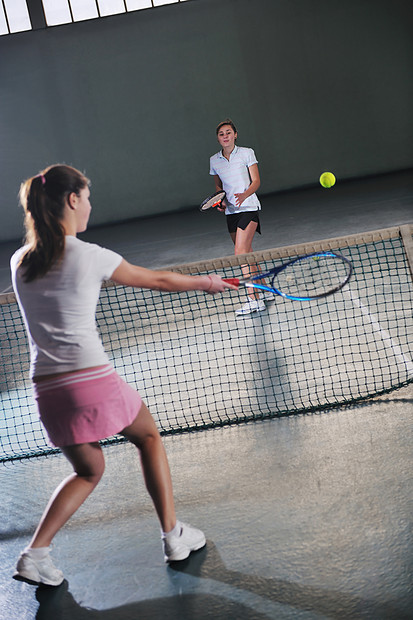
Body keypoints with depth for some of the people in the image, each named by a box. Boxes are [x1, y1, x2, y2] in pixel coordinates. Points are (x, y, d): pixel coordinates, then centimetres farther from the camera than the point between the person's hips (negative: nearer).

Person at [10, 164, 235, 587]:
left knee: (88, 470, 23)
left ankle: (34, 553, 12)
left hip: (48, 390, 5)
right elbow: (156, 280, 6)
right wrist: (204, 282, 20)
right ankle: (173, 535, 22)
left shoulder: (20, 262, 8)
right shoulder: (89, 256, -6)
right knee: (147, 437, 22)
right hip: (92, 379, -5)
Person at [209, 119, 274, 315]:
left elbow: (256, 181, -5)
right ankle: (264, 291, 25)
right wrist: (220, 200, 1)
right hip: (231, 211, 5)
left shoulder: (246, 153, -2)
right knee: (247, 253, 10)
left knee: (241, 252, -17)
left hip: (248, 207, -5)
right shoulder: (214, 160, 9)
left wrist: (244, 195, -23)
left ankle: (254, 299, -17)